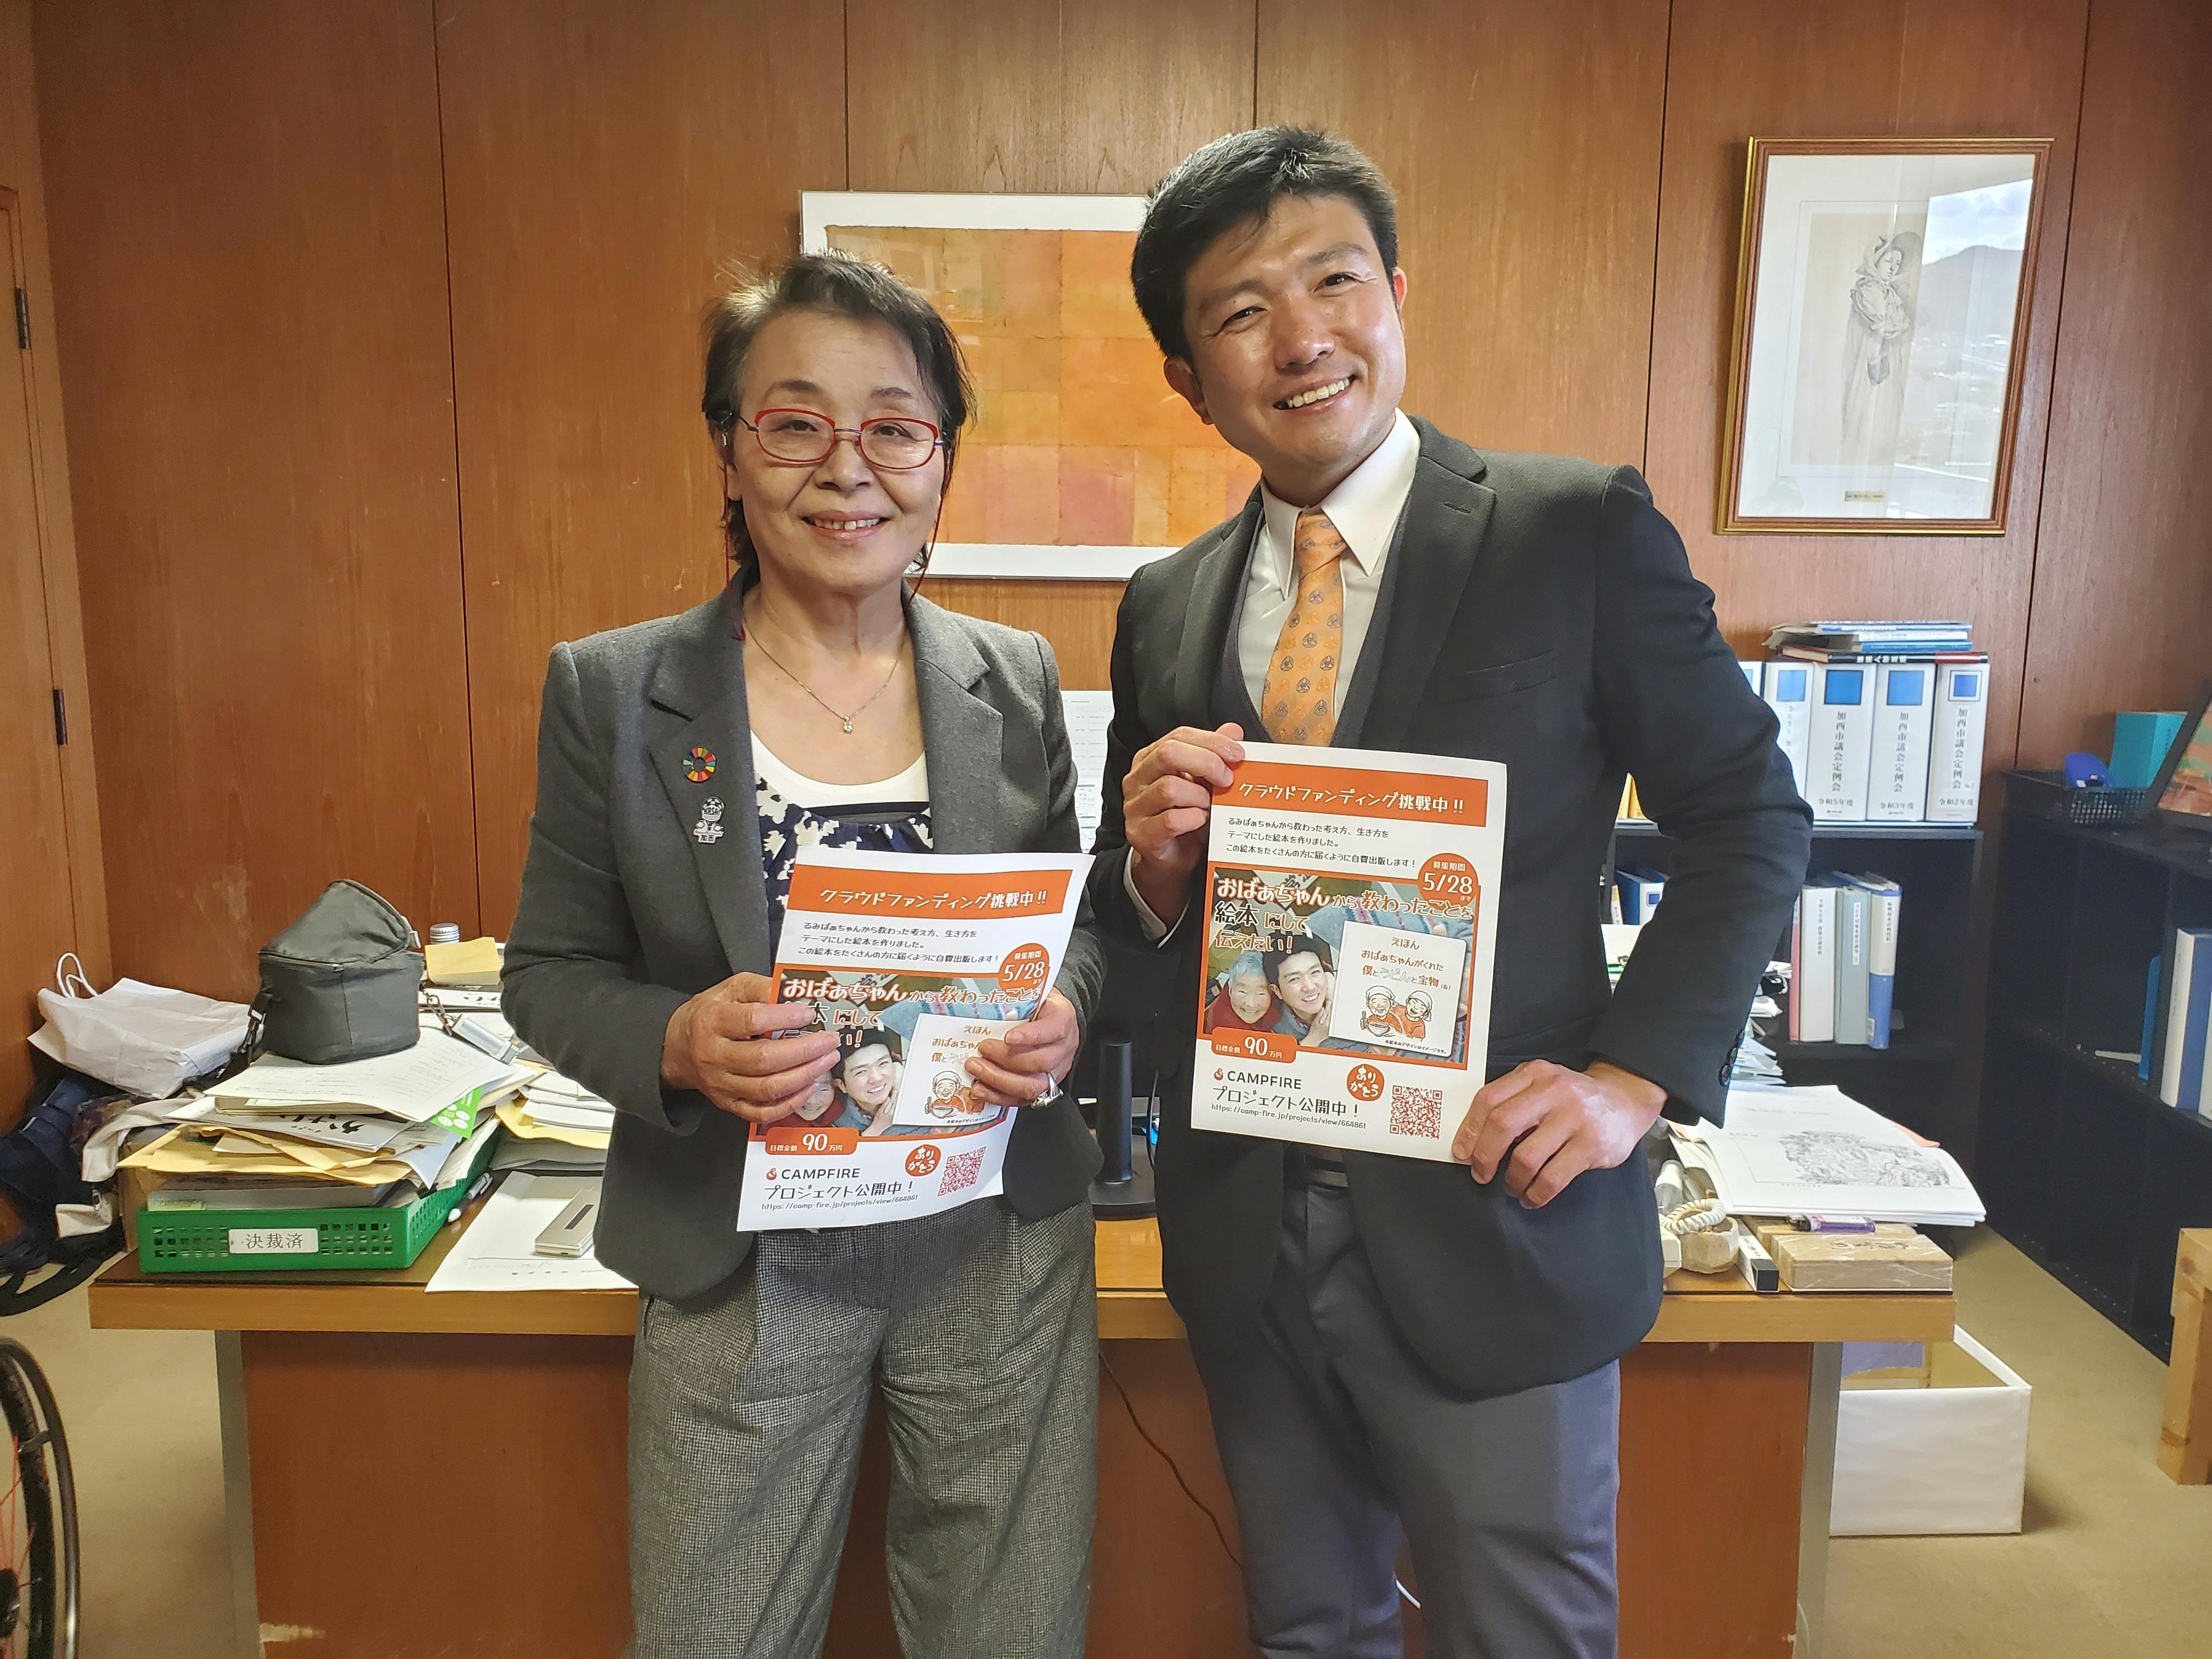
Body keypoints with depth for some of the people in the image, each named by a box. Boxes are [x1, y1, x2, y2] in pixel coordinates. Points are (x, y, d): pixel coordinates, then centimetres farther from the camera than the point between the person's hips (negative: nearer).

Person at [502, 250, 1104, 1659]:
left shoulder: (1018, 680, 0)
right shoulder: (611, 692, -6)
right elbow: (550, 972, -1)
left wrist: (1062, 1012, -14)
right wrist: (677, 1043, -21)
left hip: (1000, 1245, 2)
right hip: (743, 1264, -1)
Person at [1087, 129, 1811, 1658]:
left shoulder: (1582, 530, -6)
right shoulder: (1165, 609, 5)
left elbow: (1749, 816, -2)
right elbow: (1139, 929, 11)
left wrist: (1636, 1076, -13)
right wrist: (1152, 863, -13)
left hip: (1496, 1230, -3)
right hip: (1245, 1238, 4)